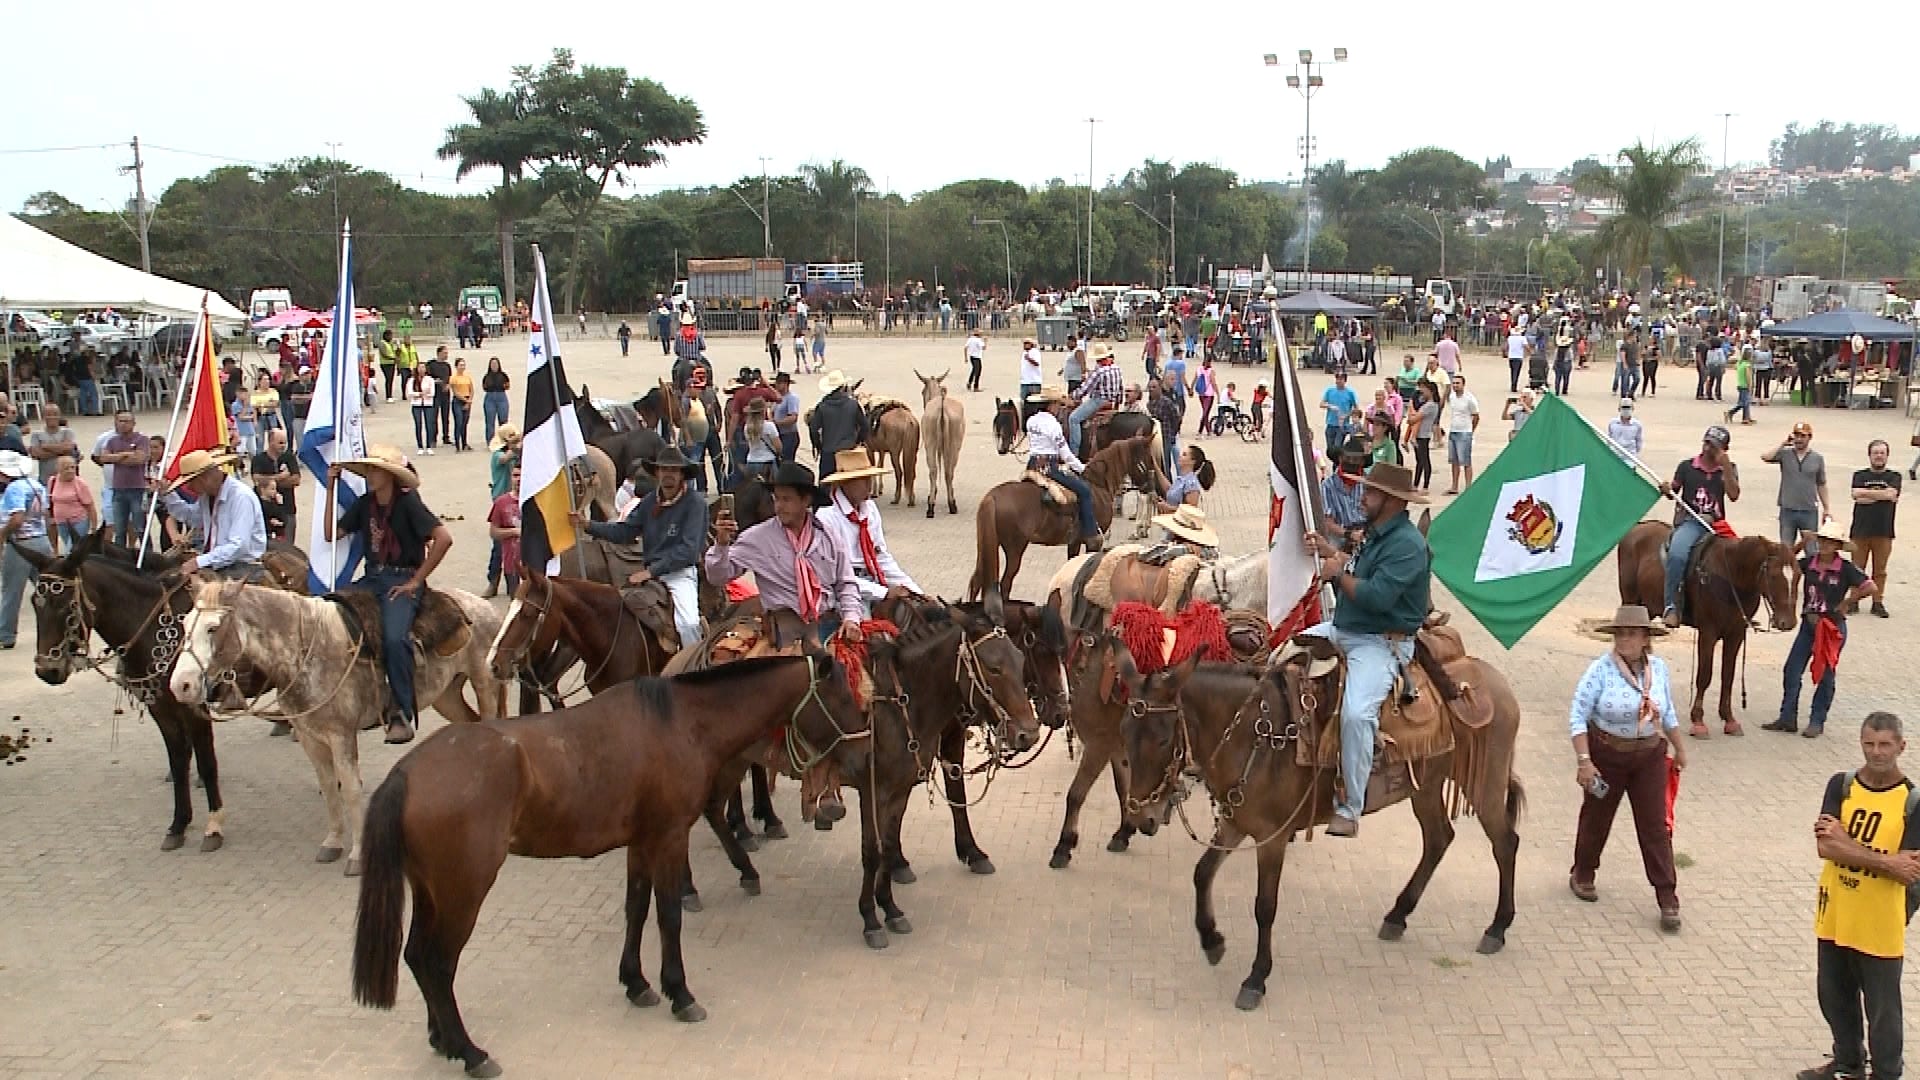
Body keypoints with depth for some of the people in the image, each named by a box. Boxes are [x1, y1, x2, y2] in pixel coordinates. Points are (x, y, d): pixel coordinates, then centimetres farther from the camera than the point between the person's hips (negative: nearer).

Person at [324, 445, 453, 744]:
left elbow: (444, 538, -17)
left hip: (402, 581, -7)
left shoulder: (408, 503, -8)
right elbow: (331, 534, 10)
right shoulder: (364, 504, 12)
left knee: (394, 637, -30)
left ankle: (402, 714, -18)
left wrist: (417, 580, -14)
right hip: (371, 578, 7)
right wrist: (331, 488, 5)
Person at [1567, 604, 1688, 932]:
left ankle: (1668, 899, 7)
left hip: (1649, 757, 3)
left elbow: (1668, 713, 11)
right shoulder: (1601, 670, -18)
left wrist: (1679, 749, 18)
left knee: (1655, 826, 2)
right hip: (1607, 755, -3)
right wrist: (1584, 760, -23)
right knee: (1597, 817, 15)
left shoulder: (1658, 668, -4)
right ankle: (1582, 875, 38)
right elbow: (1577, 715, -18)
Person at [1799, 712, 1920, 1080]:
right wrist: (1885, 861, -23)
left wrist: (1843, 841, -17)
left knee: (1882, 1008, 9)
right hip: (1834, 916, 4)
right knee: (1834, 996, 20)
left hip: (1880, 925, -4)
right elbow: (1824, 847, -14)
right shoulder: (1841, 785, -4)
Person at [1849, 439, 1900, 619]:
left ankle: (1878, 602, 12)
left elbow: (1891, 493, -12)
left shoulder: (1894, 476, 8)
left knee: (1880, 570, 5)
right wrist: (1882, 495, -8)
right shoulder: (1860, 475, 8)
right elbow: (1856, 494, -10)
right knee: (1857, 569, 3)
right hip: (1860, 530, 0)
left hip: (1883, 532, 0)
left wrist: (1867, 493, -7)